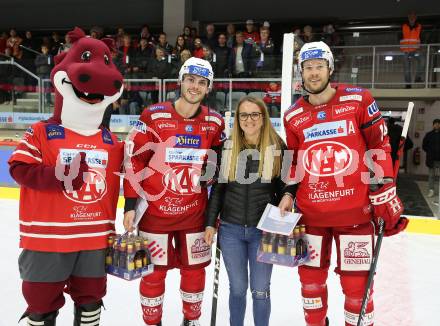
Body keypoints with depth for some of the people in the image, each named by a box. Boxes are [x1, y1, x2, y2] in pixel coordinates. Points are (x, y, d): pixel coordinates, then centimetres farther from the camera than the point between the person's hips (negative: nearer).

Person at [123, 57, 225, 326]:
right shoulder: (153, 116, -8)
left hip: (195, 212, 3)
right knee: (153, 272, 8)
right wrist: (130, 205, -7)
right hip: (155, 210, -2)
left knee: (195, 269, 14)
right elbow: (134, 161, -6)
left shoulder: (215, 122, 1)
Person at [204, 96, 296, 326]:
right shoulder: (227, 147, 2)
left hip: (264, 230, -1)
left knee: (260, 290, 6)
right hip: (230, 229, 2)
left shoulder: (277, 147, -2)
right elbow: (217, 188, 6)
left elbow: (284, 188, 3)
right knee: (237, 288, 12)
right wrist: (210, 223, 3)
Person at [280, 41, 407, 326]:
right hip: (309, 212, 3)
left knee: (357, 283, 4)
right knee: (311, 278, 14)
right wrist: (287, 194, 6)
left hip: (355, 211, -3)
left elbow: (380, 147, 1)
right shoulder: (293, 115, 7)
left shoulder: (359, 100, -2)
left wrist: (385, 193, -2)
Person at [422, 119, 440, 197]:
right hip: (431, 159, 0)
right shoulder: (429, 135, 5)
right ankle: (431, 190, 11)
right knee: (431, 175, 6)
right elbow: (424, 146, 9)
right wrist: (430, 152, -3)